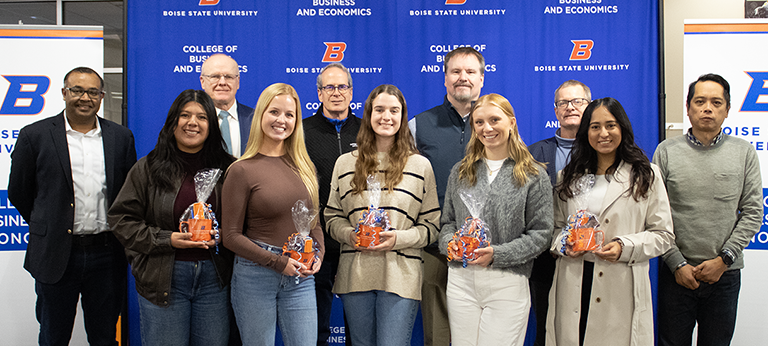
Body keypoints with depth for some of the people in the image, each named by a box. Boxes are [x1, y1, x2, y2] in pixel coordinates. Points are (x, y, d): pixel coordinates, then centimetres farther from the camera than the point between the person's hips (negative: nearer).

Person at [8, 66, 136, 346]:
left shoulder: (121, 137, 5)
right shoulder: (34, 135, -1)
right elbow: (18, 193, 5)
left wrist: (118, 233, 8)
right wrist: (47, 226, 10)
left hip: (107, 255, 1)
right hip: (56, 256, -1)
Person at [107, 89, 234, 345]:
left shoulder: (226, 168, 6)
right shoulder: (148, 168, 1)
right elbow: (121, 220, -1)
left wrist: (222, 235, -9)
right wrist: (168, 239, -13)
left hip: (213, 277, 2)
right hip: (162, 279, -2)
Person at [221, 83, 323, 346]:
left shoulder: (303, 166, 9)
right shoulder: (242, 170, -6)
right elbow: (231, 235, -7)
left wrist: (317, 255, -2)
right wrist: (278, 262, -13)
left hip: (300, 277, 4)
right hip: (255, 273, -4)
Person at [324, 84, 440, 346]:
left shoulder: (420, 165, 5)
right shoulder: (345, 163, 10)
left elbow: (432, 224, 3)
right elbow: (332, 216, 13)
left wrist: (400, 238, -13)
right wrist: (349, 234, -7)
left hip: (400, 276, -2)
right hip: (355, 275, 2)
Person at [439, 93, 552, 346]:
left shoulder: (533, 175, 1)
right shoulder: (460, 172, 12)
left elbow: (540, 235, -3)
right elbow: (447, 221, 17)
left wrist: (497, 254, -14)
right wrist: (449, 242, -6)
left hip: (508, 284, -3)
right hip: (461, 280, 3)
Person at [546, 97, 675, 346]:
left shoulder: (646, 176, 5)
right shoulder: (570, 177, 13)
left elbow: (663, 235, 3)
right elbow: (556, 226, 17)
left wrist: (625, 247, -13)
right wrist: (563, 245, -5)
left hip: (621, 288, -2)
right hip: (573, 285, 2)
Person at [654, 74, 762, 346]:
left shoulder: (744, 153, 4)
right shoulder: (666, 151, 0)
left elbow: (753, 213, 1)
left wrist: (724, 259, -8)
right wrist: (677, 263, -8)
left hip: (726, 273, 1)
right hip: (676, 273, -1)